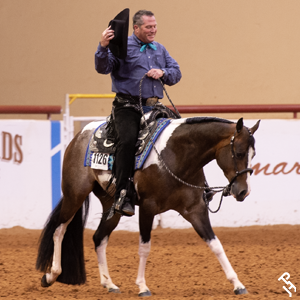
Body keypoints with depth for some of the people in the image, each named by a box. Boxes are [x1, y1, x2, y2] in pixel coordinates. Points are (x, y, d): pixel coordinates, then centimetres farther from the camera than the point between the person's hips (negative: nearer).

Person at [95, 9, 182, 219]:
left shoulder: (160, 50, 21)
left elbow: (176, 73, 19)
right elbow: (102, 67, -9)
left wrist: (163, 73, -3)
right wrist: (103, 47, -27)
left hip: (153, 107, 6)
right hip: (127, 106, -6)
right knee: (128, 139, -28)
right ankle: (122, 196, -29)